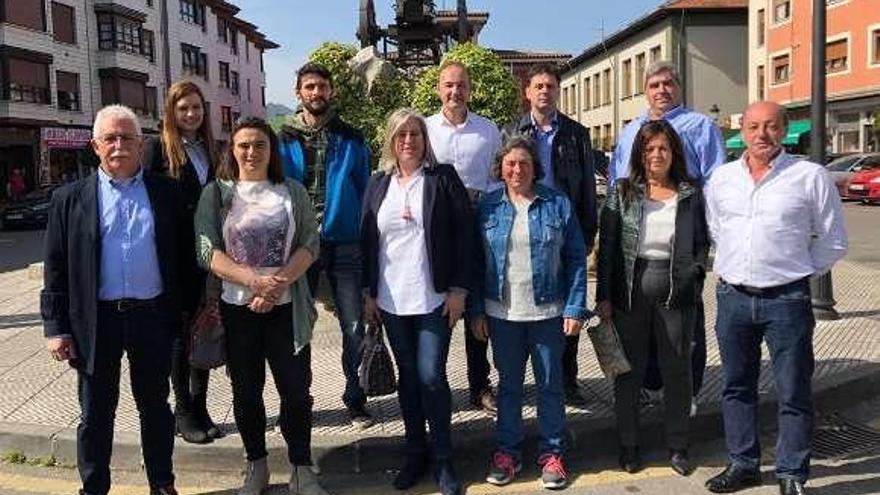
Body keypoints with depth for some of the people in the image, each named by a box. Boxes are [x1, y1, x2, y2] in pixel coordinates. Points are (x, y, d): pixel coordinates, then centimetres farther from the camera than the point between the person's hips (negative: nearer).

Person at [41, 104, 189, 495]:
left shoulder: (166, 193, 3)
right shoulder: (70, 198, 1)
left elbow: (183, 257, 5)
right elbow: (55, 268, 1)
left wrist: (186, 312, 1)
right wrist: (56, 327, -4)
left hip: (153, 317, 1)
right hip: (96, 321, 0)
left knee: (155, 406, 14)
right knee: (95, 414, 12)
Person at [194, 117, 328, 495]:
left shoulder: (292, 192, 4)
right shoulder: (216, 194, 2)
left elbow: (310, 245, -1)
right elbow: (208, 252, -6)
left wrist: (277, 283, -16)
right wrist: (255, 280, -19)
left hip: (286, 308, 0)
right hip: (236, 308, 0)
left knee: (296, 389, 3)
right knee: (246, 392, 11)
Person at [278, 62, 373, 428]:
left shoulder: (351, 140, 6)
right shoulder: (284, 141, 5)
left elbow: (364, 191, 8)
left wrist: (365, 240, 0)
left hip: (344, 244, 0)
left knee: (354, 327, 1)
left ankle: (355, 399, 15)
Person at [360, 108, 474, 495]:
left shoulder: (444, 178, -2)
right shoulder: (378, 184, 9)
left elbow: (464, 236, -4)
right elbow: (367, 240, 10)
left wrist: (459, 290, -9)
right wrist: (368, 293, 7)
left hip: (434, 298, -3)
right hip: (392, 300, 4)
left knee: (431, 376, -5)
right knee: (408, 376, 12)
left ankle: (442, 459, 12)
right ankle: (415, 452, 26)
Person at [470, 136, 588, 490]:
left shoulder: (558, 204, -2)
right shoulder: (488, 206, 2)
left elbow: (576, 258, -3)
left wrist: (575, 308, -8)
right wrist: (476, 312, 0)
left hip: (548, 312, -1)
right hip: (502, 314, 1)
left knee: (550, 384, 10)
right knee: (508, 384, 13)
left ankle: (551, 453, 24)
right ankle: (507, 451, 26)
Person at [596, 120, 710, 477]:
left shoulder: (691, 194, 3)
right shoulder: (622, 192, 1)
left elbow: (702, 243, 9)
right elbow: (607, 246, -1)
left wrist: (694, 274, -8)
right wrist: (603, 296, -5)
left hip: (676, 294, 1)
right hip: (629, 292, 0)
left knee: (677, 371, 10)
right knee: (629, 369, 9)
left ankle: (677, 446, 27)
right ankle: (628, 445, 25)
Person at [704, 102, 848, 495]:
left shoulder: (811, 176, -4)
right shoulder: (722, 178, 7)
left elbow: (832, 241, 2)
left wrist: (797, 273, 3)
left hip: (786, 300, -4)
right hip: (732, 297, 4)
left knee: (793, 392, 4)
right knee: (737, 387, 13)